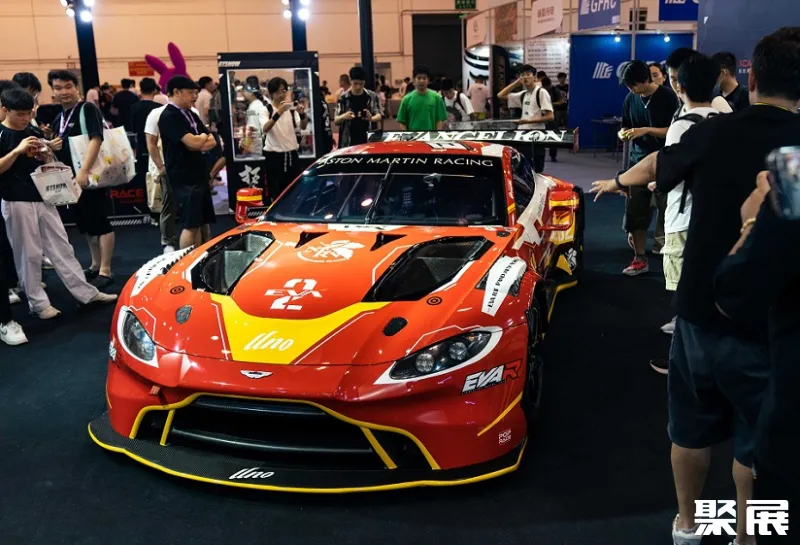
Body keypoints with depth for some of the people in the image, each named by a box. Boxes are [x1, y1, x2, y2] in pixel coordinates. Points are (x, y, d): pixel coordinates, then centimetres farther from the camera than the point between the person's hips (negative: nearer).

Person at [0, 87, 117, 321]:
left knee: (62, 247, 10)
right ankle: (38, 303, 14)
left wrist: (51, 150, -2)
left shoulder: (35, 133, 9)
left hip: (43, 198, 6)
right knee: (28, 254, 3)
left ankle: (87, 293, 15)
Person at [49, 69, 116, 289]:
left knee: (100, 224, -5)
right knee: (85, 225, 16)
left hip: (90, 177, -9)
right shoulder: (58, 120, 16)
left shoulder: (88, 109, -9)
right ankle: (95, 265, 28)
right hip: (71, 180, 9)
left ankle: (105, 271, -1)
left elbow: (96, 140, -22)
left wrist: (84, 171, -29)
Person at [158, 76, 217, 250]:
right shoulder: (169, 116, -12)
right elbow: (193, 142, -22)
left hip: (199, 175, 9)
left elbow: (212, 141, 10)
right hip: (184, 178, -9)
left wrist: (199, 143, -10)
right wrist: (203, 137, 0)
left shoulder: (191, 115, 16)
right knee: (190, 225, -8)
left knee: (201, 223, 10)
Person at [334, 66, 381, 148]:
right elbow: (335, 121, 2)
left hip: (368, 141, 1)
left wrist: (371, 118, -20)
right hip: (348, 143, -1)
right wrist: (343, 117, -22)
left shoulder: (372, 96, 5)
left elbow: (379, 115, 4)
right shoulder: (343, 98, 2)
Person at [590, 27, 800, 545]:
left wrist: (617, 181, 34)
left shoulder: (712, 133, -4)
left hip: (700, 313, 3)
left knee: (692, 427, 20)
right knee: (757, 440, 16)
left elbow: (654, 166, 16)